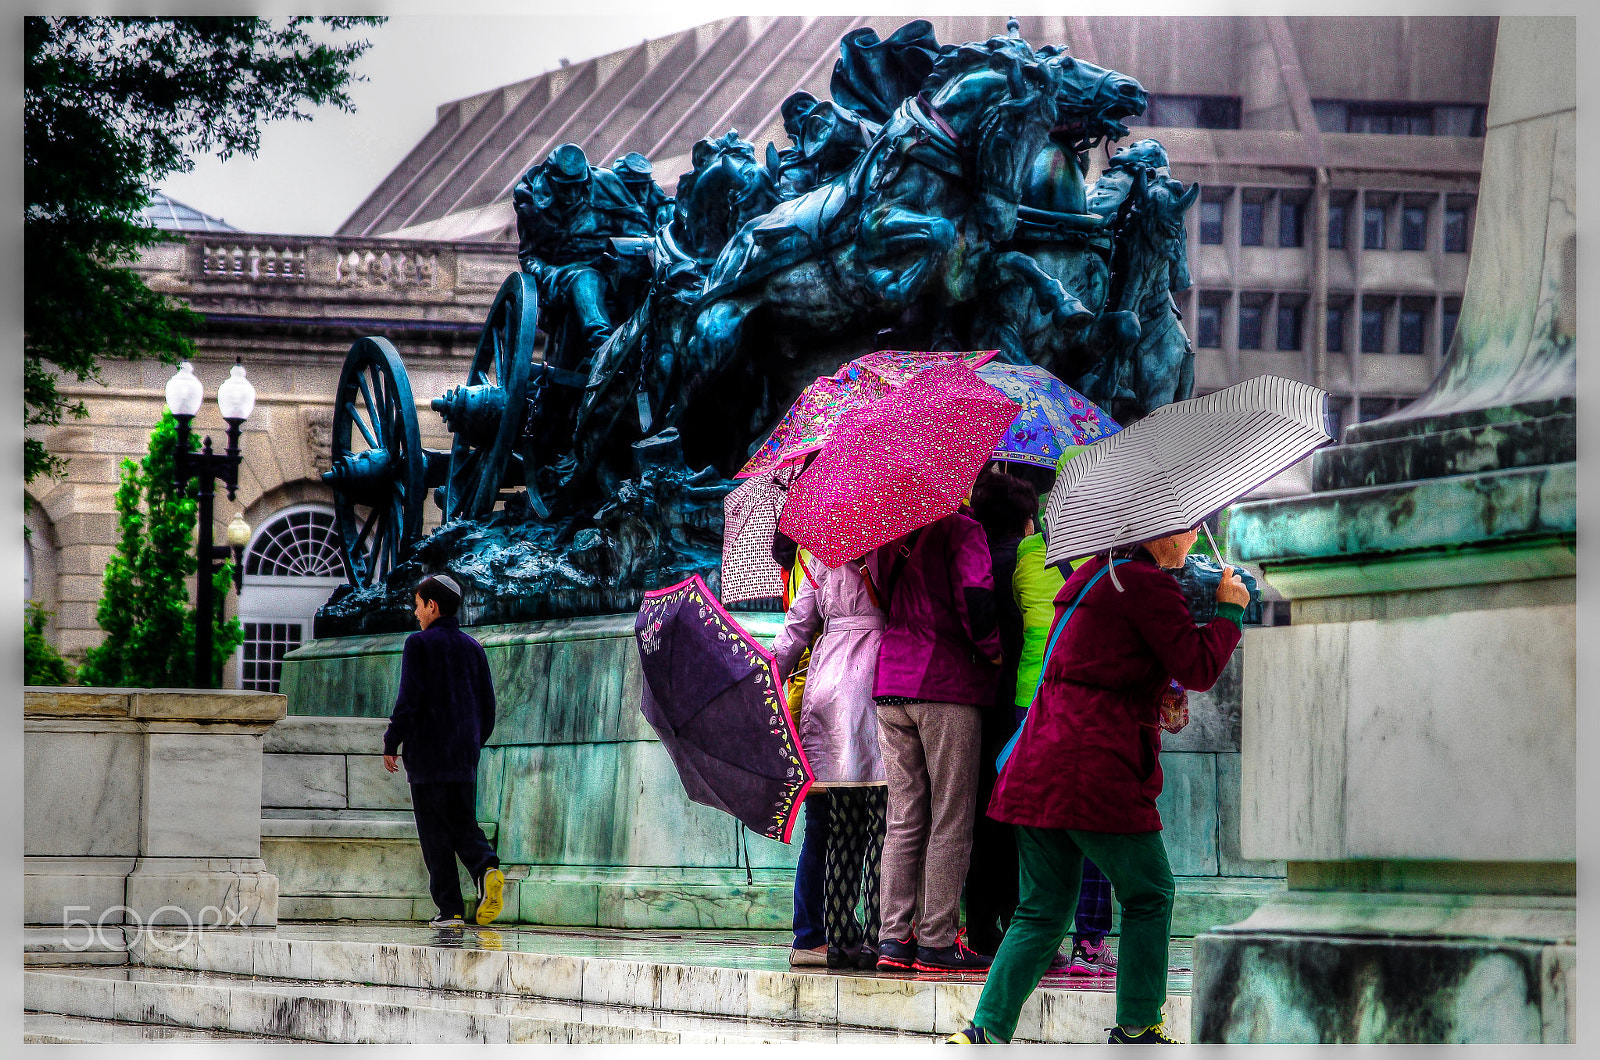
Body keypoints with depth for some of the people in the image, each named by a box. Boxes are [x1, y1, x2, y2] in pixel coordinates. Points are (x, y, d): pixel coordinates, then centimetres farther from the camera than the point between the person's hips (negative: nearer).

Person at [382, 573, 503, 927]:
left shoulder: (419, 644, -6)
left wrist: (391, 743, -4)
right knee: (464, 823, 12)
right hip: (464, 757, 5)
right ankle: (487, 867, -18)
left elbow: (409, 699, -13)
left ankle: (450, 908, -4)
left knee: (435, 832, 0)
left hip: (427, 755, -5)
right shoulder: (472, 648, 11)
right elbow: (487, 704, 12)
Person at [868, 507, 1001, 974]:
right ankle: (937, 940, -2)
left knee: (903, 820, 9)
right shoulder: (960, 528, -9)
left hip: (890, 684, 6)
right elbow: (975, 597, -20)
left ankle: (893, 937, 6)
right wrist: (993, 650, -7)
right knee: (950, 819, -1)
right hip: (948, 683, -6)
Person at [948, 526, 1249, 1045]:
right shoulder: (1147, 584, -9)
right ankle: (1136, 1028, 14)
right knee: (1149, 895, 9)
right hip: (1097, 769, -9)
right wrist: (1229, 609, 6)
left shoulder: (1091, 576, 19)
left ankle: (986, 1031, 1)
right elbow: (1198, 668, -8)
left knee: (1042, 910, 11)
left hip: (1038, 765, 9)